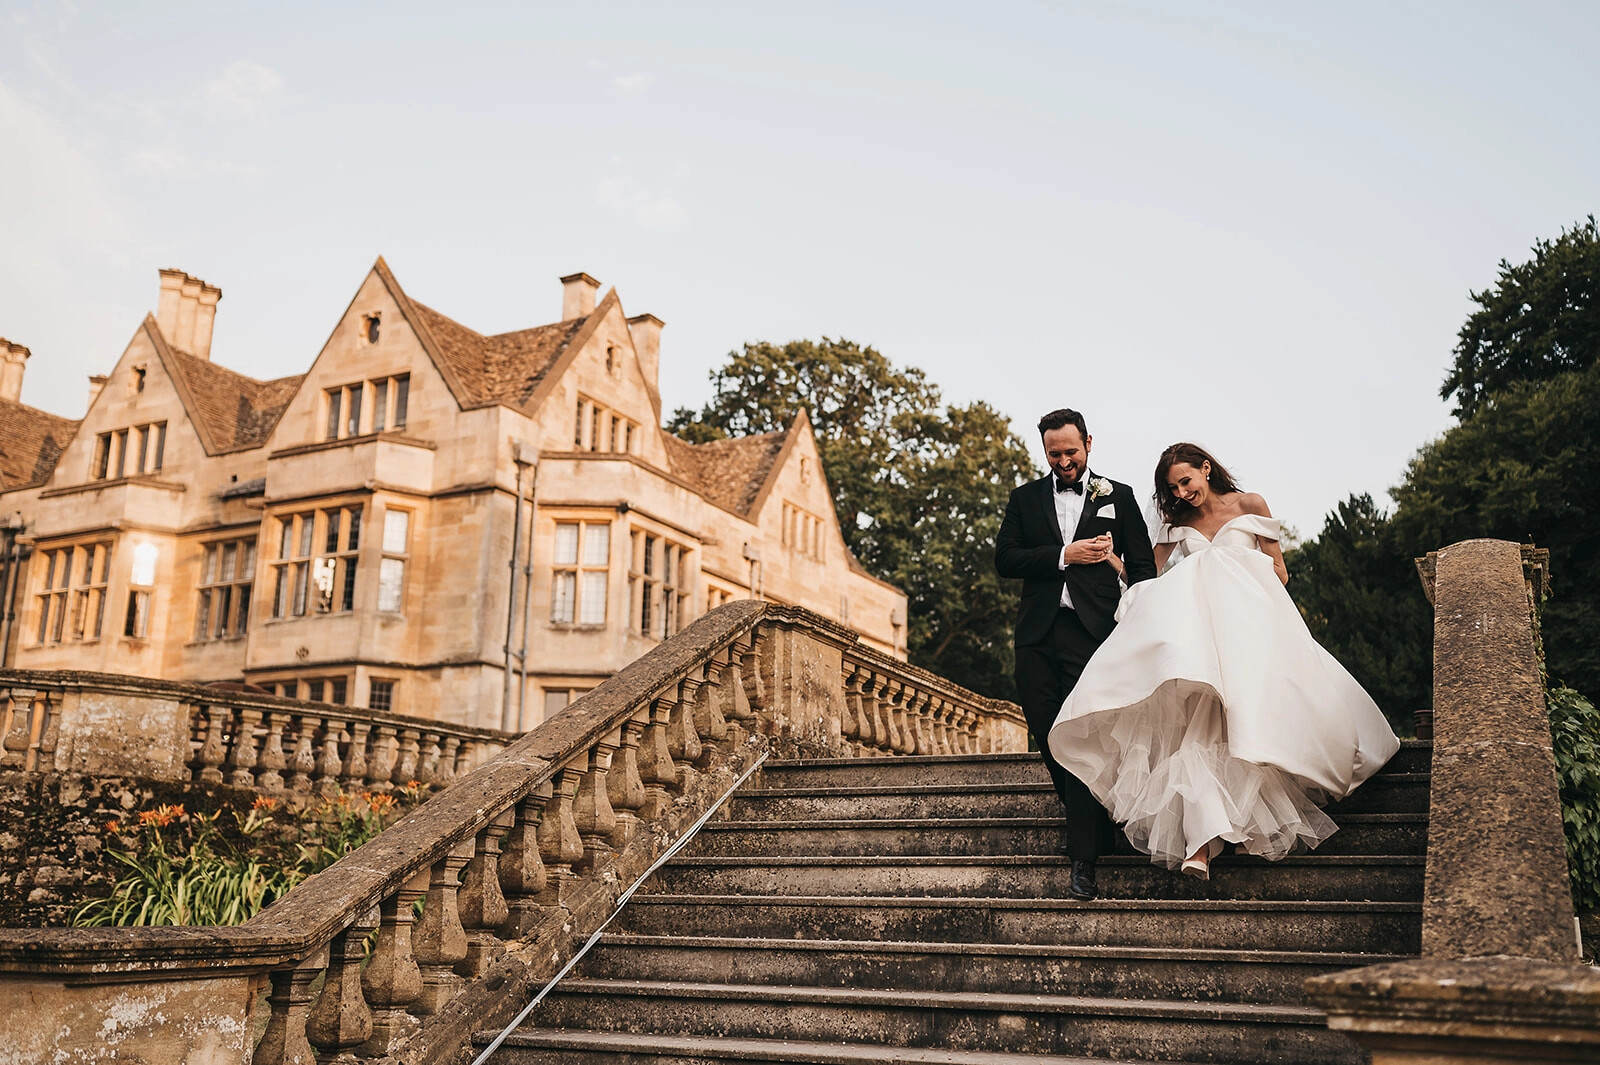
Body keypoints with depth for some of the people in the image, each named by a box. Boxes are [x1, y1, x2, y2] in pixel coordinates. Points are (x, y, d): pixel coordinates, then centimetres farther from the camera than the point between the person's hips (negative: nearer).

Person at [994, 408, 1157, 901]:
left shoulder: (1118, 497, 11)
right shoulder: (1025, 498, 15)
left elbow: (1143, 564, 9)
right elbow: (1005, 559, 3)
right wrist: (1064, 555, -8)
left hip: (1093, 632, -3)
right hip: (1038, 634, 3)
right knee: (1050, 740, 5)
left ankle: (1083, 859, -7)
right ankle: (1093, 826, 25)